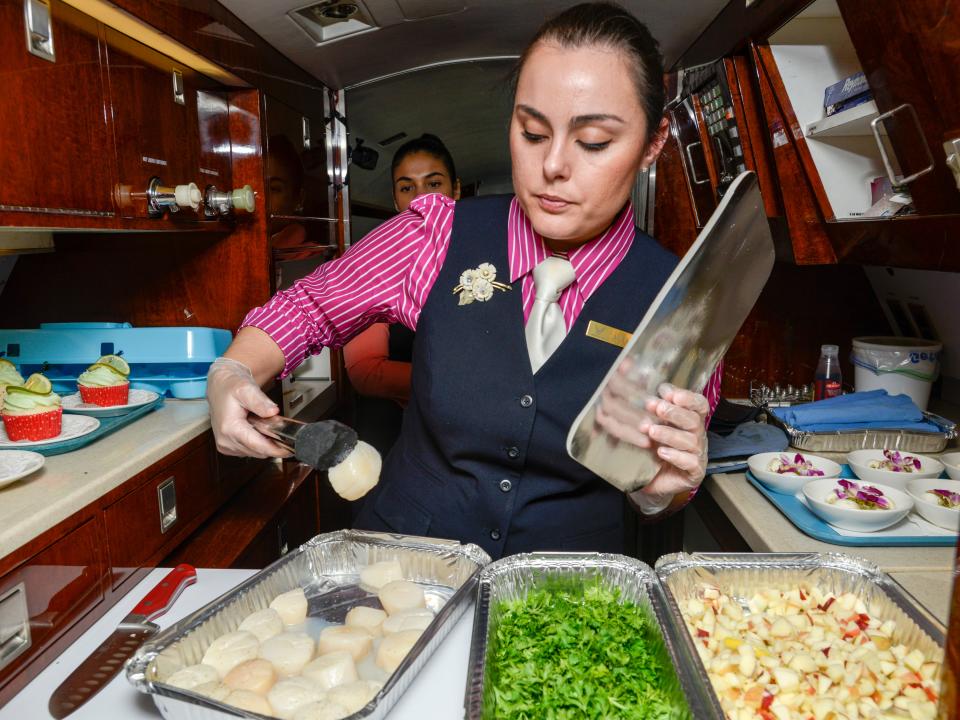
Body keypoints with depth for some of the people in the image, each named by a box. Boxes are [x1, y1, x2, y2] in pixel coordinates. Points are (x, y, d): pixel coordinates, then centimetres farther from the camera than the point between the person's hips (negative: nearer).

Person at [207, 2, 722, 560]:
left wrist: (662, 486, -20)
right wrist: (231, 377, -14)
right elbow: (309, 307, 4)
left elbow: (661, 496, 2)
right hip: (401, 555, 1)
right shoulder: (440, 236, -11)